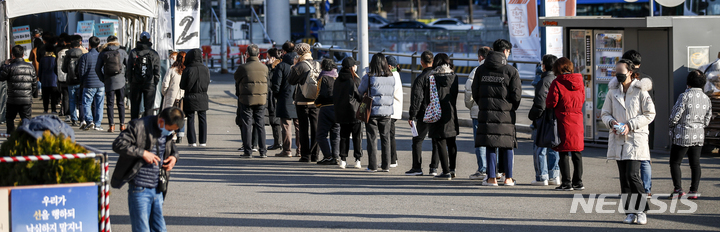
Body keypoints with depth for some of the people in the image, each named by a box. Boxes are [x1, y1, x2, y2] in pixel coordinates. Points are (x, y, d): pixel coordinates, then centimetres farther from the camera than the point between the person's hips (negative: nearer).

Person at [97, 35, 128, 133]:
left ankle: (111, 125, -4)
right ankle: (122, 125, 6)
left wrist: (103, 79, 7)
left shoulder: (103, 53, 2)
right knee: (121, 103, 9)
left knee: (110, 104, 3)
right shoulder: (122, 52, 1)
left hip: (109, 82, -1)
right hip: (120, 81, 1)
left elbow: (97, 68, 0)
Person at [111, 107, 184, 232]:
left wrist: (174, 156, 3)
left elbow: (172, 146, 28)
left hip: (157, 189, 7)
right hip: (139, 189, -6)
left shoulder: (167, 133, 8)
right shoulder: (139, 127, -13)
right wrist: (143, 153, -23)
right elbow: (118, 144, -18)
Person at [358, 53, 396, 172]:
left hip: (372, 110, -3)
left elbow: (360, 91, 0)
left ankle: (372, 166, 3)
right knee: (385, 138, 10)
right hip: (386, 111, 3)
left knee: (372, 138, 4)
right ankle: (386, 165, 10)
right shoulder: (391, 77, 0)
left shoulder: (369, 77, -11)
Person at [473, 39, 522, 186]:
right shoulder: (511, 71, -4)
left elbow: (475, 92, 7)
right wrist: (512, 108, 11)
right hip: (505, 113, -2)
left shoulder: (481, 70, 6)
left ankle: (492, 178, 1)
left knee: (491, 146, 5)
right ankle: (508, 178, 10)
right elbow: (516, 95, -6)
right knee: (507, 145, 8)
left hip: (486, 113, 2)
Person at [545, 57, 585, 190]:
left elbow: (551, 103, -9)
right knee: (577, 153, 12)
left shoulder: (557, 83, -11)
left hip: (563, 121, -5)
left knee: (564, 154, 0)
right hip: (577, 120, 5)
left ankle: (566, 183, -1)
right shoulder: (579, 81, 5)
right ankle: (578, 182, 15)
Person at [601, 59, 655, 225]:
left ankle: (641, 211, -3)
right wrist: (611, 122, -9)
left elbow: (650, 114, -4)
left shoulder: (640, 91, -4)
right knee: (624, 177, 5)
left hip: (636, 138, -5)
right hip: (618, 139, 5)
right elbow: (605, 113, 13)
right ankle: (630, 212, 11)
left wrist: (630, 125, -13)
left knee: (632, 175, -14)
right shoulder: (613, 91, 8)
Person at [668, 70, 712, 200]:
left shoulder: (685, 96, -15)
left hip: (683, 136, -6)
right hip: (699, 136, 6)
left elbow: (675, 116, -15)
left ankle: (678, 190, -6)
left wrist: (672, 125, 4)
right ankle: (694, 191, 9)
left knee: (675, 162, 3)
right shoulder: (706, 99, 4)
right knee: (695, 163, 12)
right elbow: (707, 121, 8)